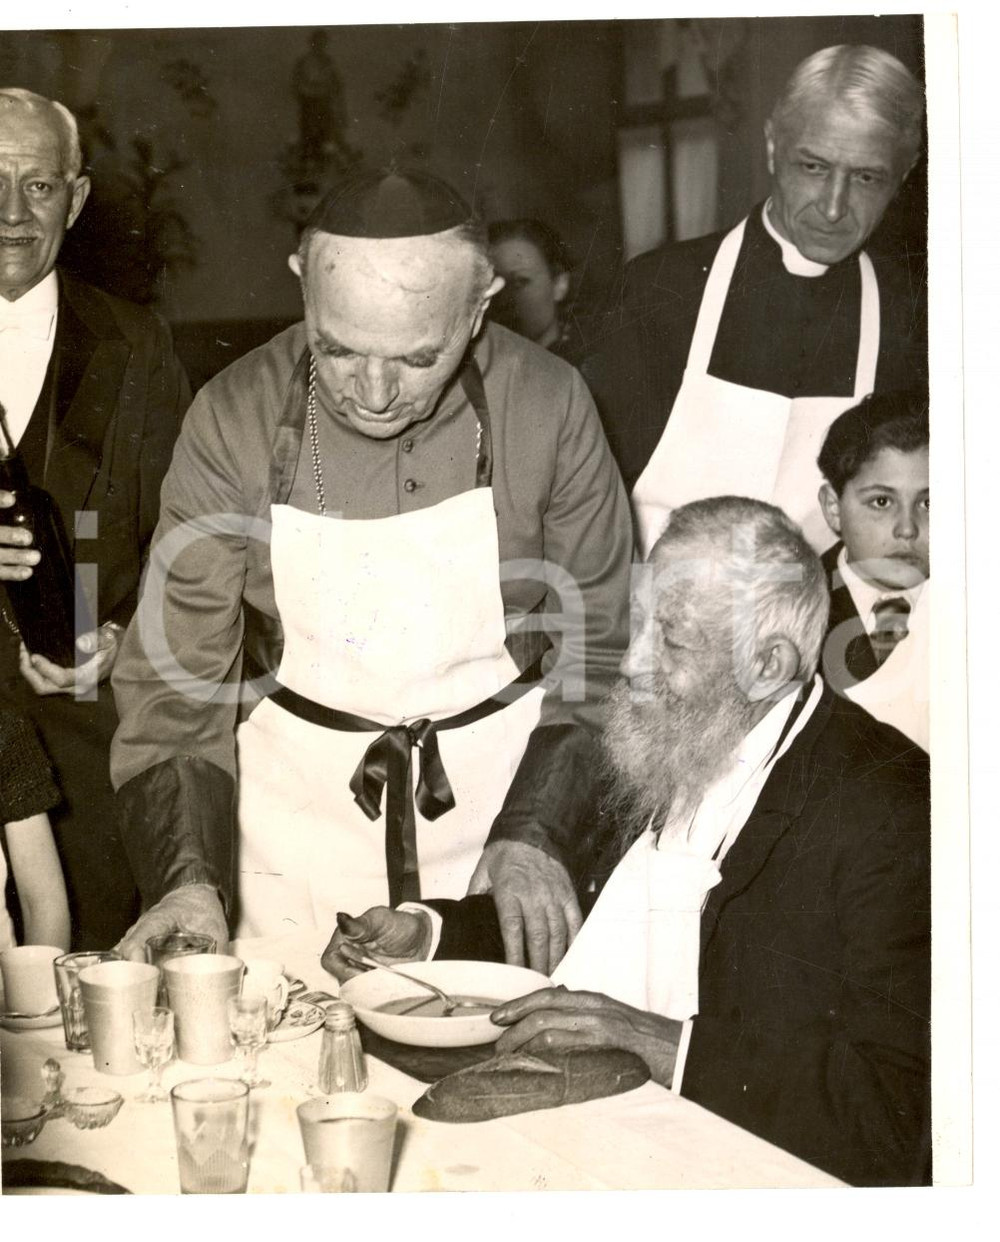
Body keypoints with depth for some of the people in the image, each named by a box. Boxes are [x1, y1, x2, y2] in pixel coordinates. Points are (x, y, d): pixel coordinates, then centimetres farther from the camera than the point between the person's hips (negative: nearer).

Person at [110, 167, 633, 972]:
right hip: (298, 801, 0)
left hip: (503, 782, 0)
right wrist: (186, 879, -21)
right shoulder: (236, 419, -13)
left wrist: (535, 834, -14)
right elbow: (174, 679, -9)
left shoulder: (549, 407, -13)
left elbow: (597, 650, -4)